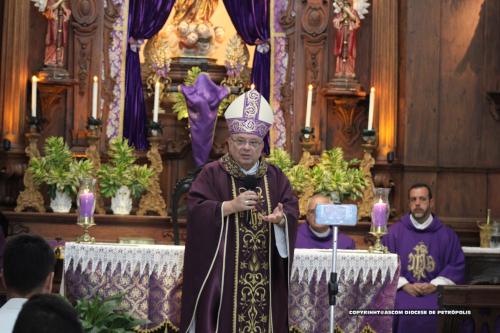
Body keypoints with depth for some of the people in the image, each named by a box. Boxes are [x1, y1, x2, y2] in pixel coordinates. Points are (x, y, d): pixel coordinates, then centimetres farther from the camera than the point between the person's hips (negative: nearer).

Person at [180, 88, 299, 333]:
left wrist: (281, 218, -20)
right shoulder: (212, 174, 0)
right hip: (223, 271, -3)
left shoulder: (275, 177, 11)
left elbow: (292, 210, 3)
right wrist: (231, 206, -22)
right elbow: (195, 209, -10)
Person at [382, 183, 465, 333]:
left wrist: (435, 285, -8)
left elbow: (457, 266, 7)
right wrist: (405, 285, -9)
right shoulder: (394, 232, 10)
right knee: (405, 311, -32)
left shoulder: (447, 235, 11)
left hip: (435, 291, 1)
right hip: (402, 291, 0)